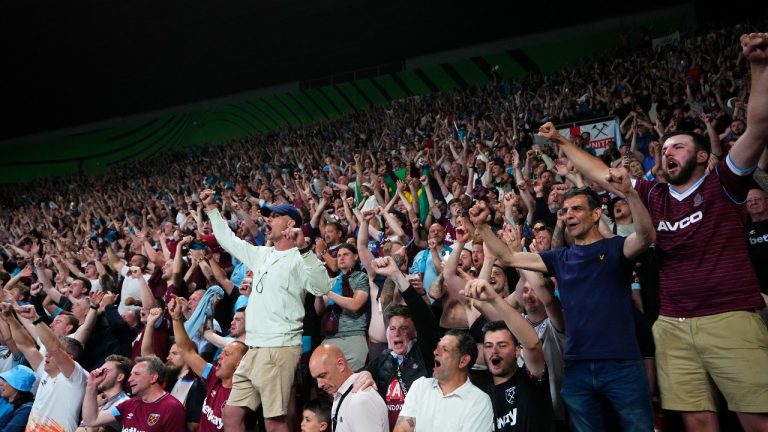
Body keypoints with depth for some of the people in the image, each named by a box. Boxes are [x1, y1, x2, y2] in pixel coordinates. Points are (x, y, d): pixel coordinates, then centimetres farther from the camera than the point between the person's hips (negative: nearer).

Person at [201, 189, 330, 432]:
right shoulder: (262, 254, 18)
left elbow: (322, 287, -24)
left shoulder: (299, 259, -7)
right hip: (253, 349, 9)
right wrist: (212, 209, 30)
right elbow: (228, 240, 31)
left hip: (279, 349, -9)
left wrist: (303, 249, -31)